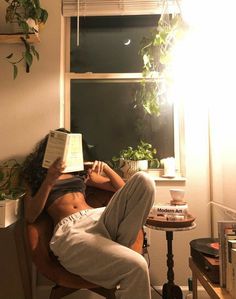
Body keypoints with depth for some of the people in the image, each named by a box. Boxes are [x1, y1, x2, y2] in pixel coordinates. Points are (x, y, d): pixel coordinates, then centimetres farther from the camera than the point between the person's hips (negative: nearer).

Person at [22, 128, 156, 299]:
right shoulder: (36, 177, 23)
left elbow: (122, 189, 27)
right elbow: (30, 217, 5)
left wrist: (105, 167, 9)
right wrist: (48, 182, -8)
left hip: (100, 219, 5)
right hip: (69, 231, -5)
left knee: (143, 180, -21)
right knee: (136, 265, -33)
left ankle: (117, 248, -16)